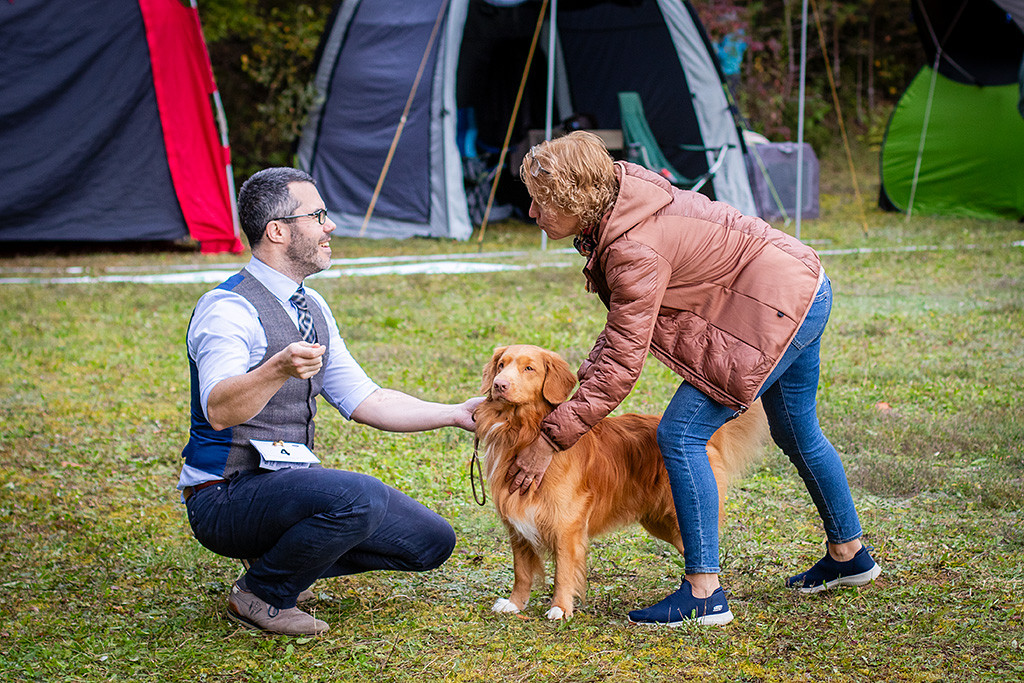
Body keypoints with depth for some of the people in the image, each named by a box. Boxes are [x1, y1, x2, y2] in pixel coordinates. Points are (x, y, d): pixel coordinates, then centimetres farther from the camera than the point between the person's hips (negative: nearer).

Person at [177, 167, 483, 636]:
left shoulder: (311, 307, 11)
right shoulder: (228, 309, -17)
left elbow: (361, 400, 14)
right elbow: (218, 410, -34)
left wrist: (456, 414, 6)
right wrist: (280, 370, -52)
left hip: (291, 483, 9)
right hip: (227, 494, -9)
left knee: (431, 541, 3)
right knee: (358, 496, -35)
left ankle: (279, 558, 12)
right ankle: (260, 595, -11)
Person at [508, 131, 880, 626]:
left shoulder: (636, 251, -28)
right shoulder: (622, 193, -1)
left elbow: (623, 367, -27)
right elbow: (626, 317, 12)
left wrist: (551, 438, -23)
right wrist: (591, 366, -1)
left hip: (779, 307, -10)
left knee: (680, 434, -12)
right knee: (796, 434, 26)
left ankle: (704, 595, -8)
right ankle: (849, 556, 45)